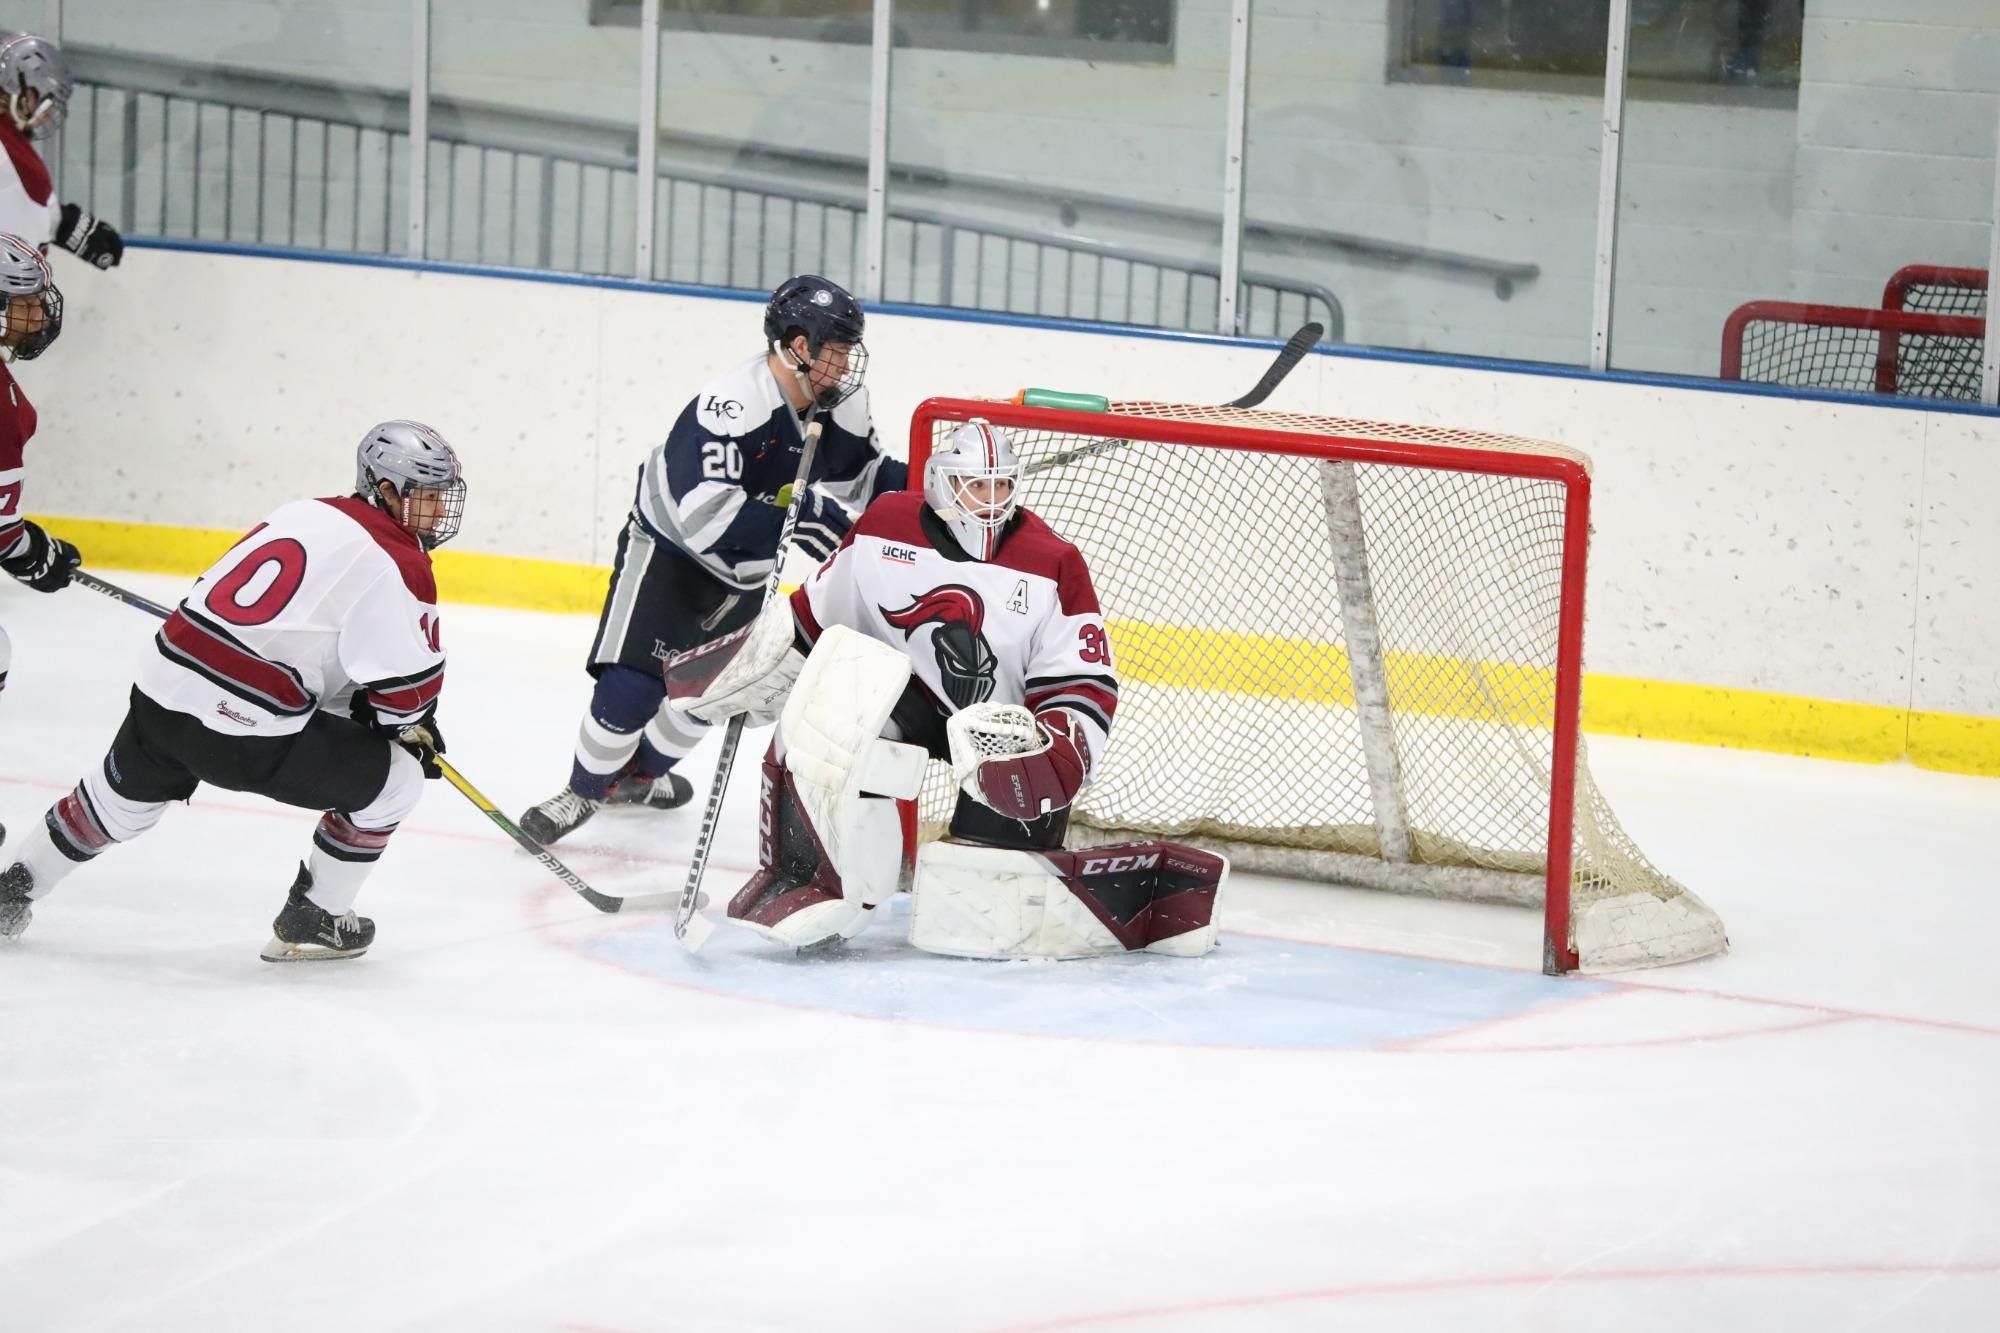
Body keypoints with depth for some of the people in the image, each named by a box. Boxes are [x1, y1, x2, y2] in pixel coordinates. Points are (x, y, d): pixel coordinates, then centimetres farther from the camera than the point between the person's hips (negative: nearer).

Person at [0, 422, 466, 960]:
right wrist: (413, 724, 17)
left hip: (162, 691, 8)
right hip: (249, 732, -8)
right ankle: (311, 920, 18)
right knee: (394, 779, 9)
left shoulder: (305, 512, 17)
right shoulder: (399, 565, -8)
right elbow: (409, 685, -10)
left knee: (126, 796, 34)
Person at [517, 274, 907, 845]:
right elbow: (704, 510, -44)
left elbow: (863, 474, 5)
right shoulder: (733, 405, -36)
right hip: (670, 549, -7)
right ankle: (584, 790, 9)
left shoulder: (841, 405, -12)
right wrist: (798, 520, -47)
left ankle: (640, 773, 40)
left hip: (746, 567, 7)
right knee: (632, 684, -13)